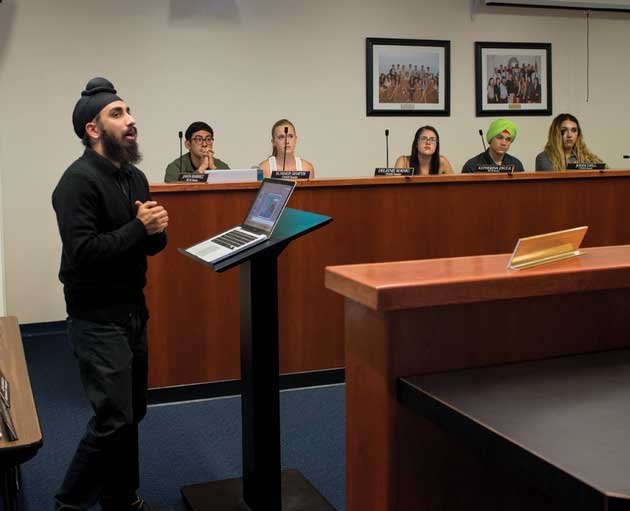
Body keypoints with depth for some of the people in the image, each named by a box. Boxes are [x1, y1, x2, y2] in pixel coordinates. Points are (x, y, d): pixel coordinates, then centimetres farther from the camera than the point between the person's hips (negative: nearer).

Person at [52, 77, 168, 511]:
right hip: (98, 318, -8)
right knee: (113, 419, -7)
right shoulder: (78, 181, -16)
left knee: (132, 411, 15)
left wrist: (157, 228, -9)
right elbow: (82, 251, -25)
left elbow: (153, 244, 13)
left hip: (134, 309, 8)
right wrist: (139, 227, -21)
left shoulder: (135, 177, 10)